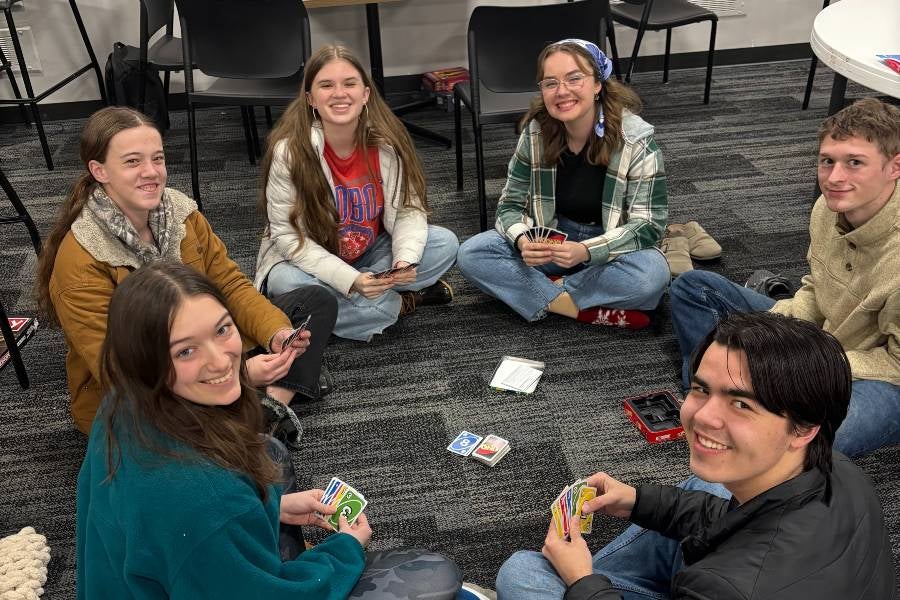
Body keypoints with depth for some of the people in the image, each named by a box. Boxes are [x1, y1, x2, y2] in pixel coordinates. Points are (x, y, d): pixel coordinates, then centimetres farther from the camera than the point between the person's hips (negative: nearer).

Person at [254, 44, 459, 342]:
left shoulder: (386, 142, -15)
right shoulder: (289, 150, -24)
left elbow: (408, 209, -8)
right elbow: (288, 236, -22)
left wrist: (406, 259, -30)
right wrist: (350, 280, -34)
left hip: (371, 253, 2)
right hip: (307, 260, -2)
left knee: (445, 244, -14)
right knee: (288, 284, -36)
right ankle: (402, 302, -16)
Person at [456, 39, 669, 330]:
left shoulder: (636, 139, -19)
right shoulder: (535, 133, -11)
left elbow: (648, 225, -19)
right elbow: (510, 205, -4)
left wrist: (586, 251, -36)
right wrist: (523, 241, -29)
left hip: (609, 249, -2)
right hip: (551, 243, 3)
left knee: (652, 274, -36)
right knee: (471, 254, -20)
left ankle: (545, 294, -17)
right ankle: (587, 309, -24)